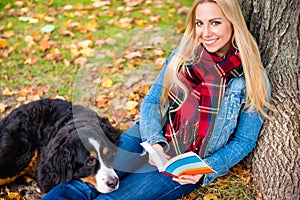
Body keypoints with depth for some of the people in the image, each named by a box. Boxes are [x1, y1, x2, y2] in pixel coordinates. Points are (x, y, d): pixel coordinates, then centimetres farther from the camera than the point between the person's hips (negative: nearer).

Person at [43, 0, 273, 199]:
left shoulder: (252, 79, -7)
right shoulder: (183, 56, 2)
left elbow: (244, 141, -2)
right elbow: (151, 103, 4)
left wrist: (205, 170, -17)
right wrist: (155, 141, -15)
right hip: (150, 140, 4)